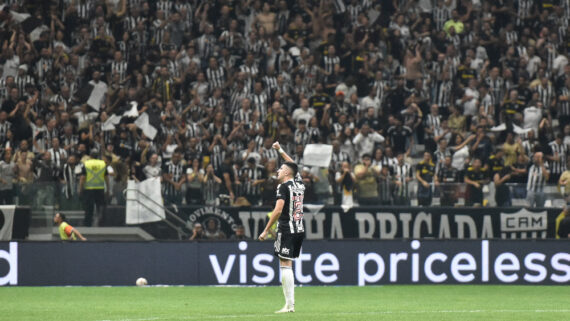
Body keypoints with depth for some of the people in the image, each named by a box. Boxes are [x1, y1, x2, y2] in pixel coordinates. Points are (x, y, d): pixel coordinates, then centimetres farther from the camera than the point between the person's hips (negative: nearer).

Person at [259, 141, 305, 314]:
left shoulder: (284, 187, -10)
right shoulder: (299, 184, 12)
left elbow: (278, 210, -18)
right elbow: (293, 166, 32)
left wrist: (266, 231, -14)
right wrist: (281, 150, 41)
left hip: (287, 230, -8)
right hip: (300, 229, 8)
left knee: (285, 266, -7)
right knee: (288, 266, 11)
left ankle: (289, 304, -12)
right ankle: (290, 304, 8)